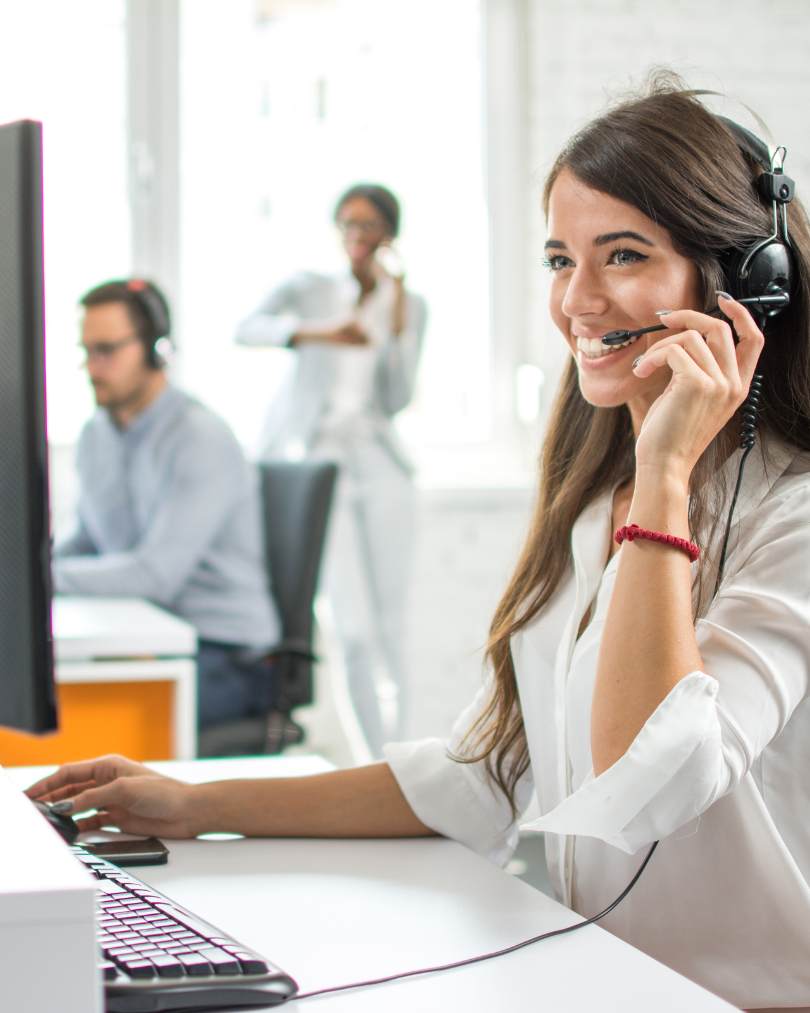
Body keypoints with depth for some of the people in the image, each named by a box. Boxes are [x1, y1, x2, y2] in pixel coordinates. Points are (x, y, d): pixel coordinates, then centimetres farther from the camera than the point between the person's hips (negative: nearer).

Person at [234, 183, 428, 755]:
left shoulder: (409, 305, 10)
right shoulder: (309, 289, 5)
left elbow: (397, 400, -1)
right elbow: (248, 329, -15)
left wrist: (396, 309, -7)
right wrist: (318, 333, -30)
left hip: (378, 460, 3)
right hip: (313, 459, -2)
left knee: (393, 624, 2)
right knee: (354, 628, -9)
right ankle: (375, 758, -1)